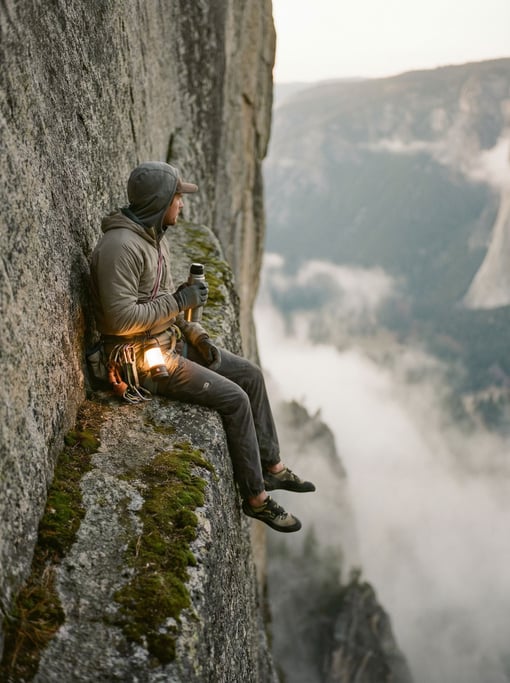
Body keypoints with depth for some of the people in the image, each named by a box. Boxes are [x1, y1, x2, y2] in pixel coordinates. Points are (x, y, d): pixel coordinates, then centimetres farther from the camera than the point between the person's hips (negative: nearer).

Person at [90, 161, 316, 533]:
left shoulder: (157, 236, 8)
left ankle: (271, 466, 20)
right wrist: (179, 300, -21)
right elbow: (120, 317, -29)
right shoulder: (121, 246, -24)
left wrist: (197, 333, 5)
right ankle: (256, 498, 0)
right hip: (143, 357, -10)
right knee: (234, 399, -15)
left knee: (250, 375, 7)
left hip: (172, 340, 10)